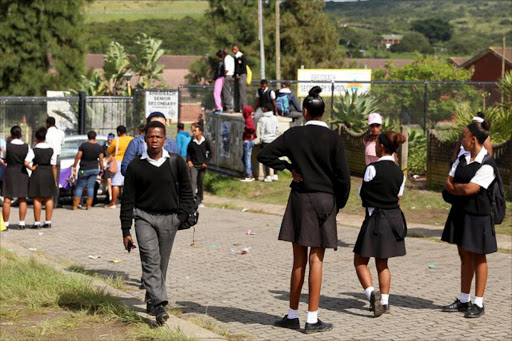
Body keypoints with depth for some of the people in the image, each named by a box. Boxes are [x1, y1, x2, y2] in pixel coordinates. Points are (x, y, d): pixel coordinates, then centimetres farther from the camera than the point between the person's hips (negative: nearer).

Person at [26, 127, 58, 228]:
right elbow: (54, 166, 0)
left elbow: (26, 163, -21)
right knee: (49, 198, 11)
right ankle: (48, 222, 12)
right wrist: (55, 180, 6)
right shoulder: (51, 150, -1)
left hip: (37, 174, -3)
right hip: (48, 174, 3)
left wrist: (31, 168, -2)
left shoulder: (34, 150, -9)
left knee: (37, 199, 2)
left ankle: (37, 222, 4)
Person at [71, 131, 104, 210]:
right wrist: (101, 169, 12)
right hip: (94, 169, 2)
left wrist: (74, 166, -1)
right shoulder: (99, 147, -1)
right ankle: (89, 205, 4)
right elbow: (101, 160, 1)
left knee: (79, 187, 4)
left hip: (84, 169, -2)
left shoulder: (83, 145, -9)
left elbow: (78, 157, -10)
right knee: (90, 187, 6)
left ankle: (75, 206, 0)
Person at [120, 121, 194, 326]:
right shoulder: (136, 166, -1)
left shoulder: (176, 163, 3)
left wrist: (182, 215, 0)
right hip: (144, 217, -2)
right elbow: (128, 200, 2)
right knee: (151, 260, -17)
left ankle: (151, 301, 25)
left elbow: (186, 191, 14)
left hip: (169, 219, 2)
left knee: (162, 264, 8)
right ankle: (158, 305, -25)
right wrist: (126, 232, -1)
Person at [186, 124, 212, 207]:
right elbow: (188, 152, 10)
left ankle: (199, 201, 19)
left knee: (200, 183, 8)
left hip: (202, 166, 1)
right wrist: (188, 160, -5)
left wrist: (206, 162, -5)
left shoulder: (206, 142, -3)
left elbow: (210, 153, 5)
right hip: (194, 165, -1)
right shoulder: (192, 142, -4)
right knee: (193, 181, -15)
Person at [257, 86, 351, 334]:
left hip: (300, 199, 1)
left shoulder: (294, 134, -2)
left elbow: (264, 155, 0)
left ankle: (293, 315, 16)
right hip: (325, 200, -1)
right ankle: (312, 320, 3)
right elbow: (343, 177, -7)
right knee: (316, 260, 1)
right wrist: (339, 204, 8)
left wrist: (289, 168, 8)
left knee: (299, 260, 10)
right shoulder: (333, 139, -6)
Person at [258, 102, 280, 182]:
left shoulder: (263, 119, -13)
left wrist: (262, 139, 5)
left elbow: (261, 131, -8)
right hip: (274, 140, 5)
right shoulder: (275, 118, 2)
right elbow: (277, 130, 7)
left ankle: (268, 176, -1)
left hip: (266, 141, -5)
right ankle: (275, 175, 14)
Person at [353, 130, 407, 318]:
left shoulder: (373, 168, -14)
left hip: (375, 218, -6)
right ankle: (384, 301, 16)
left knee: (360, 261, 4)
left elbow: (362, 194, -4)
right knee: (382, 263, 17)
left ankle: (371, 292, -17)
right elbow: (398, 197, 10)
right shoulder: (399, 172, 5)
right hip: (394, 219, 6)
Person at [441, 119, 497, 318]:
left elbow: (468, 189, -23)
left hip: (477, 216, -7)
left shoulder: (487, 166, -17)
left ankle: (478, 304, 11)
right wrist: (462, 189, -11)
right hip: (460, 213, 7)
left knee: (478, 258, 3)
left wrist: (454, 187, -6)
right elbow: (449, 184, 5)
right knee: (464, 257, 13)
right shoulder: (462, 160, 7)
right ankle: (463, 300, 22)